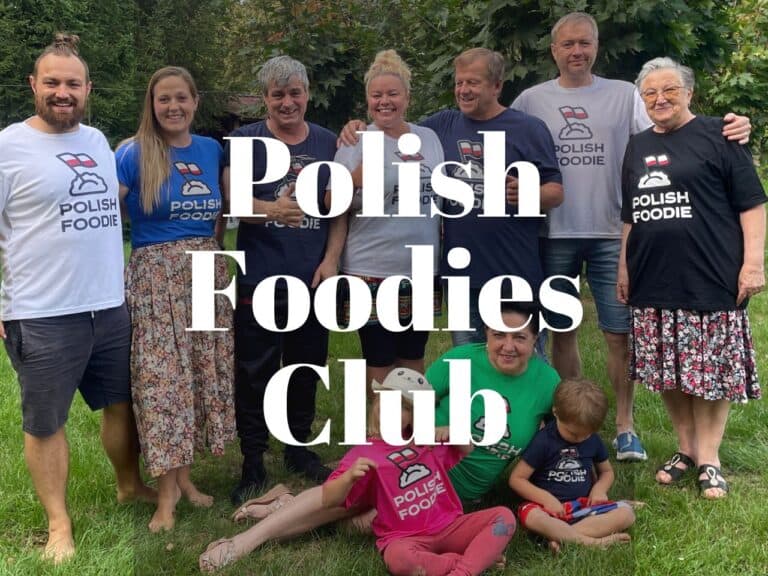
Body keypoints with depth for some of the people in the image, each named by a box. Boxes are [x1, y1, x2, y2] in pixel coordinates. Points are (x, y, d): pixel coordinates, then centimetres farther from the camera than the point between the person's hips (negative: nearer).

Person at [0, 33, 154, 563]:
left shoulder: (99, 141, 9)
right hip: (42, 317, -6)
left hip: (111, 306, 6)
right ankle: (59, 523, 22)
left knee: (122, 402, 20)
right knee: (45, 424, 7)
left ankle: (129, 484, 41)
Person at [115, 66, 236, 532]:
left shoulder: (212, 150, 8)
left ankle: (184, 474, 21)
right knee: (163, 377, -4)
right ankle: (167, 491, 4)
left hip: (208, 273, 5)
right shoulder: (133, 155, -6)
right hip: (156, 276, -5)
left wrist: (214, 251, 10)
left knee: (201, 373, 8)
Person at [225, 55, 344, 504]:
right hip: (259, 281, -3)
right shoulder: (245, 141, 1)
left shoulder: (328, 143, 11)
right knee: (255, 374, 1)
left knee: (307, 368, 13)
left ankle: (300, 449, 30)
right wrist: (270, 209, -31)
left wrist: (330, 260, -1)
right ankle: (253, 465, 12)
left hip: (314, 281, 3)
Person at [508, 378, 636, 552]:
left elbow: (607, 471, 23)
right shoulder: (543, 441, -7)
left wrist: (600, 489, -1)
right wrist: (546, 498, -19)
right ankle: (591, 542, -38)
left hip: (584, 505, 5)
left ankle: (560, 536, -31)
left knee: (626, 513, -20)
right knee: (530, 515, -38)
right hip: (550, 505, -5)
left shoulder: (593, 440, 8)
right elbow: (516, 479, -7)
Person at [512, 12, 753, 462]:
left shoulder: (625, 95, 3)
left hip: (612, 234, -1)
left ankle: (625, 425, 15)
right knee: (562, 331, 11)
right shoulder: (531, 101, 5)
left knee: (620, 333, 1)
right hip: (554, 235, 1)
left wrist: (724, 134, -21)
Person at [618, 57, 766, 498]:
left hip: (710, 280, -5)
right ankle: (686, 449, 24)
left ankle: (709, 458, 11)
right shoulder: (637, 148, 16)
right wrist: (624, 266, 17)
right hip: (653, 283, 5)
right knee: (669, 375, 9)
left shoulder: (717, 136, 0)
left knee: (711, 373, 0)